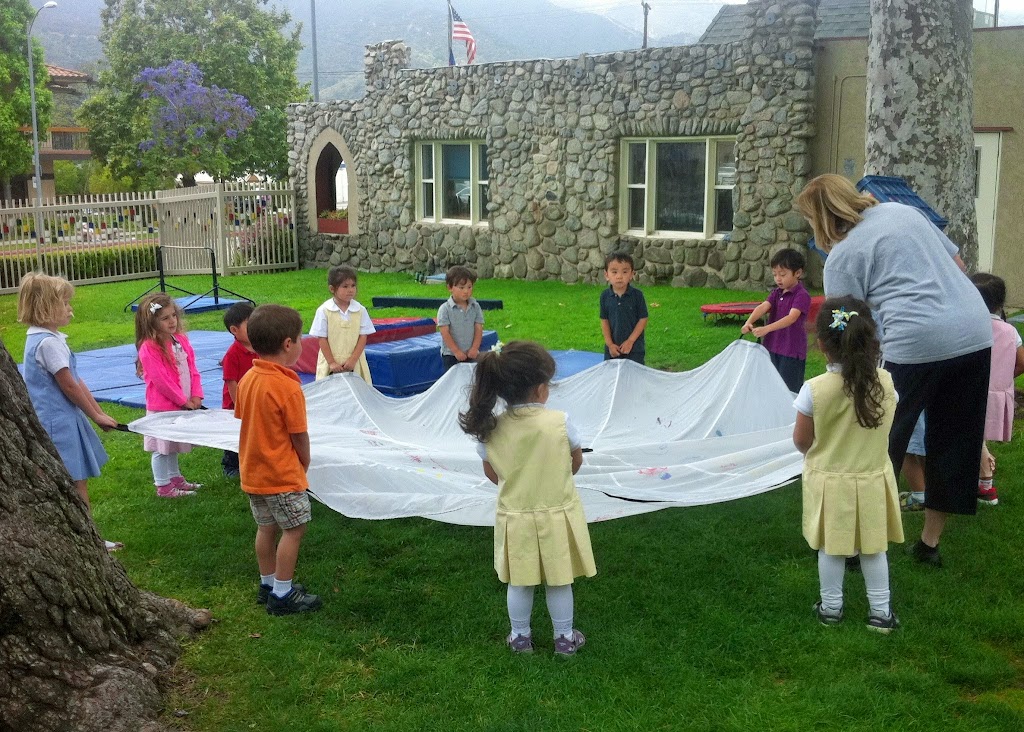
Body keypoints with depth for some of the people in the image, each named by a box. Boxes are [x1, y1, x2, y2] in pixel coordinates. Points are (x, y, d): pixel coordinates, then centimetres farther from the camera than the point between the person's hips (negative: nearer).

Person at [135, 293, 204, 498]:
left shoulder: (181, 339, 4)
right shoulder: (149, 348, -20)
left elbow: (192, 368, 6)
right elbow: (161, 381, -21)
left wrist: (196, 395, -5)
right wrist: (183, 401, -15)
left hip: (185, 403, 8)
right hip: (162, 406, -8)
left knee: (173, 445, 22)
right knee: (162, 447, 4)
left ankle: (175, 478, 36)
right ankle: (163, 486, 14)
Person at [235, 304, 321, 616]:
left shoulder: (247, 379, -1)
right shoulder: (288, 387, -23)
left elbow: (245, 420, 9)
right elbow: (299, 437, -17)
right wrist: (304, 465, 3)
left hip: (253, 471, 8)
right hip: (282, 474, -8)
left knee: (266, 528, 19)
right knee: (294, 530, 4)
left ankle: (268, 584, 31)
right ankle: (283, 595, 9)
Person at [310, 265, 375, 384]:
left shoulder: (360, 310, -1)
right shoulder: (323, 311, -6)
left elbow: (363, 337, 0)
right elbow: (322, 339, -5)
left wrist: (353, 359, -9)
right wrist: (331, 362, -8)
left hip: (354, 363, 2)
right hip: (331, 363, -1)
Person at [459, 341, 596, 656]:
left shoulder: (491, 428, -14)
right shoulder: (560, 422, -19)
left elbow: (493, 475, 1)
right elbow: (576, 462, -2)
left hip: (515, 517, 2)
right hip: (557, 515, -2)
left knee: (519, 583, 19)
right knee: (559, 582, 17)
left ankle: (520, 638, 36)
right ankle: (565, 638, 33)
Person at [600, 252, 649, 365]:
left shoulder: (637, 295, -11)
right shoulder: (605, 296, -4)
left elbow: (643, 319, -8)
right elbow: (604, 321, 1)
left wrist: (630, 341, -13)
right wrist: (609, 344, -6)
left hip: (635, 347, -2)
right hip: (613, 348, 2)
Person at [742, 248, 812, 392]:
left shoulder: (802, 295, -13)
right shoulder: (777, 293, 9)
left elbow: (792, 317, -28)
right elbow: (763, 307, -7)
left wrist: (767, 329, -41)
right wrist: (749, 322, -28)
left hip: (792, 352, -7)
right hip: (772, 348, 7)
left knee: (790, 391, -3)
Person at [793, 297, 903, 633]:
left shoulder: (815, 389, -22)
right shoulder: (885, 382, -13)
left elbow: (801, 440, -11)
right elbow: (884, 426, 3)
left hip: (829, 481, -2)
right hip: (872, 479, 2)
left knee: (831, 548, 14)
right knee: (873, 548, 16)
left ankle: (831, 608, 28)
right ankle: (881, 612, 26)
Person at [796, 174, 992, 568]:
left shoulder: (843, 256, -1)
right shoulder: (904, 210, 18)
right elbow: (958, 264, 21)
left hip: (916, 343, -6)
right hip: (977, 335, 7)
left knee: (882, 444, 8)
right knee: (953, 444, 16)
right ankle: (930, 543, 27)